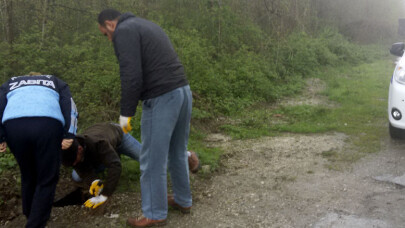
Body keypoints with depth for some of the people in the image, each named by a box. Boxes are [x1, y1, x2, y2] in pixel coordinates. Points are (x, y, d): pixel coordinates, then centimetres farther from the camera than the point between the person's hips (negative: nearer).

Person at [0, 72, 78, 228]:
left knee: (28, 176, 22)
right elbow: (69, 107, 16)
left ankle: (29, 215, 38)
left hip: (13, 126, 2)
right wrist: (69, 136, 7)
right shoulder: (56, 82, 35)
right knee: (47, 180, 11)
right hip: (48, 124, -2)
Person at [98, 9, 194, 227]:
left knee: (153, 160, 4)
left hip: (162, 98, -9)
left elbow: (131, 76, -16)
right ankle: (183, 199, 36)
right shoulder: (148, 25, 23)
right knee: (177, 152, 22)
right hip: (183, 90, 9)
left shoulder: (123, 31, -5)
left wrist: (126, 113, -7)